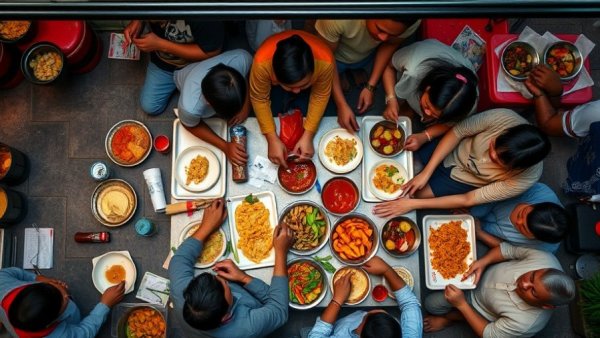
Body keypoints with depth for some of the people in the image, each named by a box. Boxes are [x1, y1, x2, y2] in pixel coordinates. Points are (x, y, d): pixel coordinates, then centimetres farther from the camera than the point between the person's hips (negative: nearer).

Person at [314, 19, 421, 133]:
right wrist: (342, 105, -33)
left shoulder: (413, 22, -32)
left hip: (367, 54, 3)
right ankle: (340, 74, 13)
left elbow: (390, 45, -12)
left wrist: (370, 87, -18)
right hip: (336, 56, -2)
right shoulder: (336, 21, -43)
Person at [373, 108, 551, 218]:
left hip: (464, 181, -1)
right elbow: (457, 132, -19)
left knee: (408, 196, -5)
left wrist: (413, 204, -26)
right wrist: (426, 173, -25)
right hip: (452, 149, 2)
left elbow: (468, 200, -24)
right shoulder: (502, 117, -35)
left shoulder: (523, 180, -33)